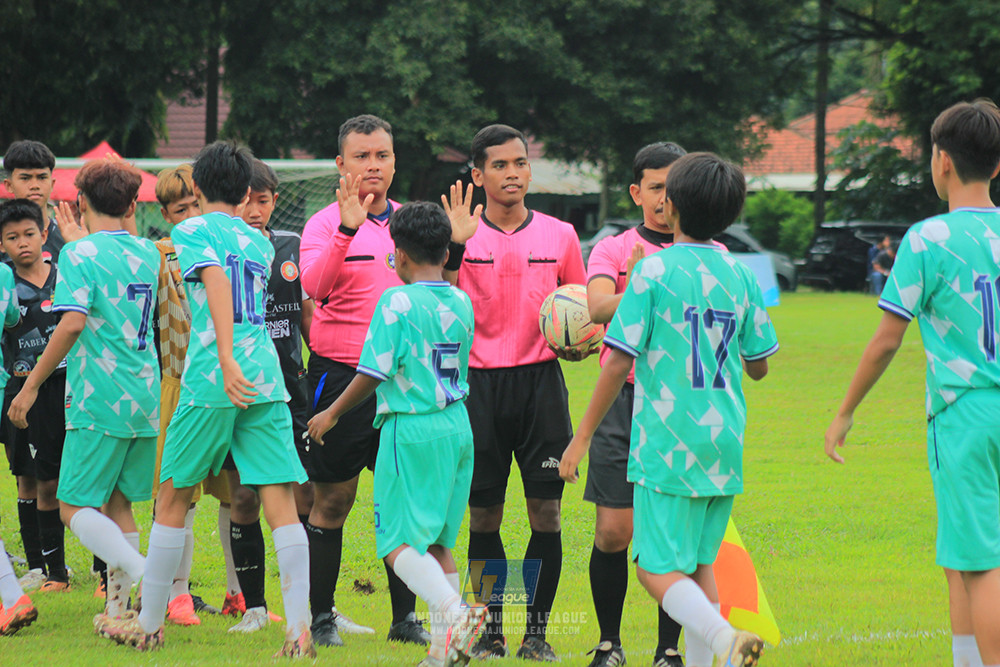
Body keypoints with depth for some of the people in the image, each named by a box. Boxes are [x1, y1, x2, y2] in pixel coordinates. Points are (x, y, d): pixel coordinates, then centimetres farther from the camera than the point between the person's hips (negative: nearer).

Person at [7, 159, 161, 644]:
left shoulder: (81, 254, -9)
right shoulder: (148, 254, 11)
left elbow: (73, 322, -20)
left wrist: (32, 385, -15)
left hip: (99, 400, -7)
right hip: (147, 400, 7)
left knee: (75, 508, -1)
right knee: (118, 505, 15)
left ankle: (145, 576, -22)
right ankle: (118, 609, 11)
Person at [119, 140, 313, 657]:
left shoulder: (192, 231, 1)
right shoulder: (260, 244, 19)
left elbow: (217, 281, -15)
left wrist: (226, 360, -23)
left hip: (211, 381, -4)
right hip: (267, 379, 4)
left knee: (173, 498, 10)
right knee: (281, 504, -3)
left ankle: (149, 623, 16)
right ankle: (299, 628, -14)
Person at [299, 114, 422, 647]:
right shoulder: (325, 224, -5)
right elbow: (315, 286, -23)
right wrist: (347, 229, -35)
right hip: (342, 375, -4)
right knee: (332, 500, 0)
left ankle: (405, 617, 13)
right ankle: (321, 617, 9)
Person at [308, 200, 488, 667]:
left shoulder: (397, 302, -12)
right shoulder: (461, 303, 8)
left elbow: (373, 373, -13)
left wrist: (332, 413, 1)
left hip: (412, 431, -7)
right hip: (458, 427, 7)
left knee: (399, 543, -5)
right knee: (436, 542, 13)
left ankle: (453, 612, -27)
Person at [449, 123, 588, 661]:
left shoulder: (559, 236, 6)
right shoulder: (461, 237, 1)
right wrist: (453, 249, -19)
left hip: (541, 379, 1)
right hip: (479, 381, -1)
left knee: (546, 511, -3)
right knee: (483, 514, 2)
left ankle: (537, 630, 7)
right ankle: (490, 629, 13)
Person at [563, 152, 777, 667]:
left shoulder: (654, 271, -9)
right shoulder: (739, 276, 5)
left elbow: (618, 362, -12)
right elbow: (758, 366, 12)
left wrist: (582, 436, -4)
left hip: (667, 444, -5)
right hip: (724, 446, 5)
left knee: (658, 568, -5)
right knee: (698, 565, 16)